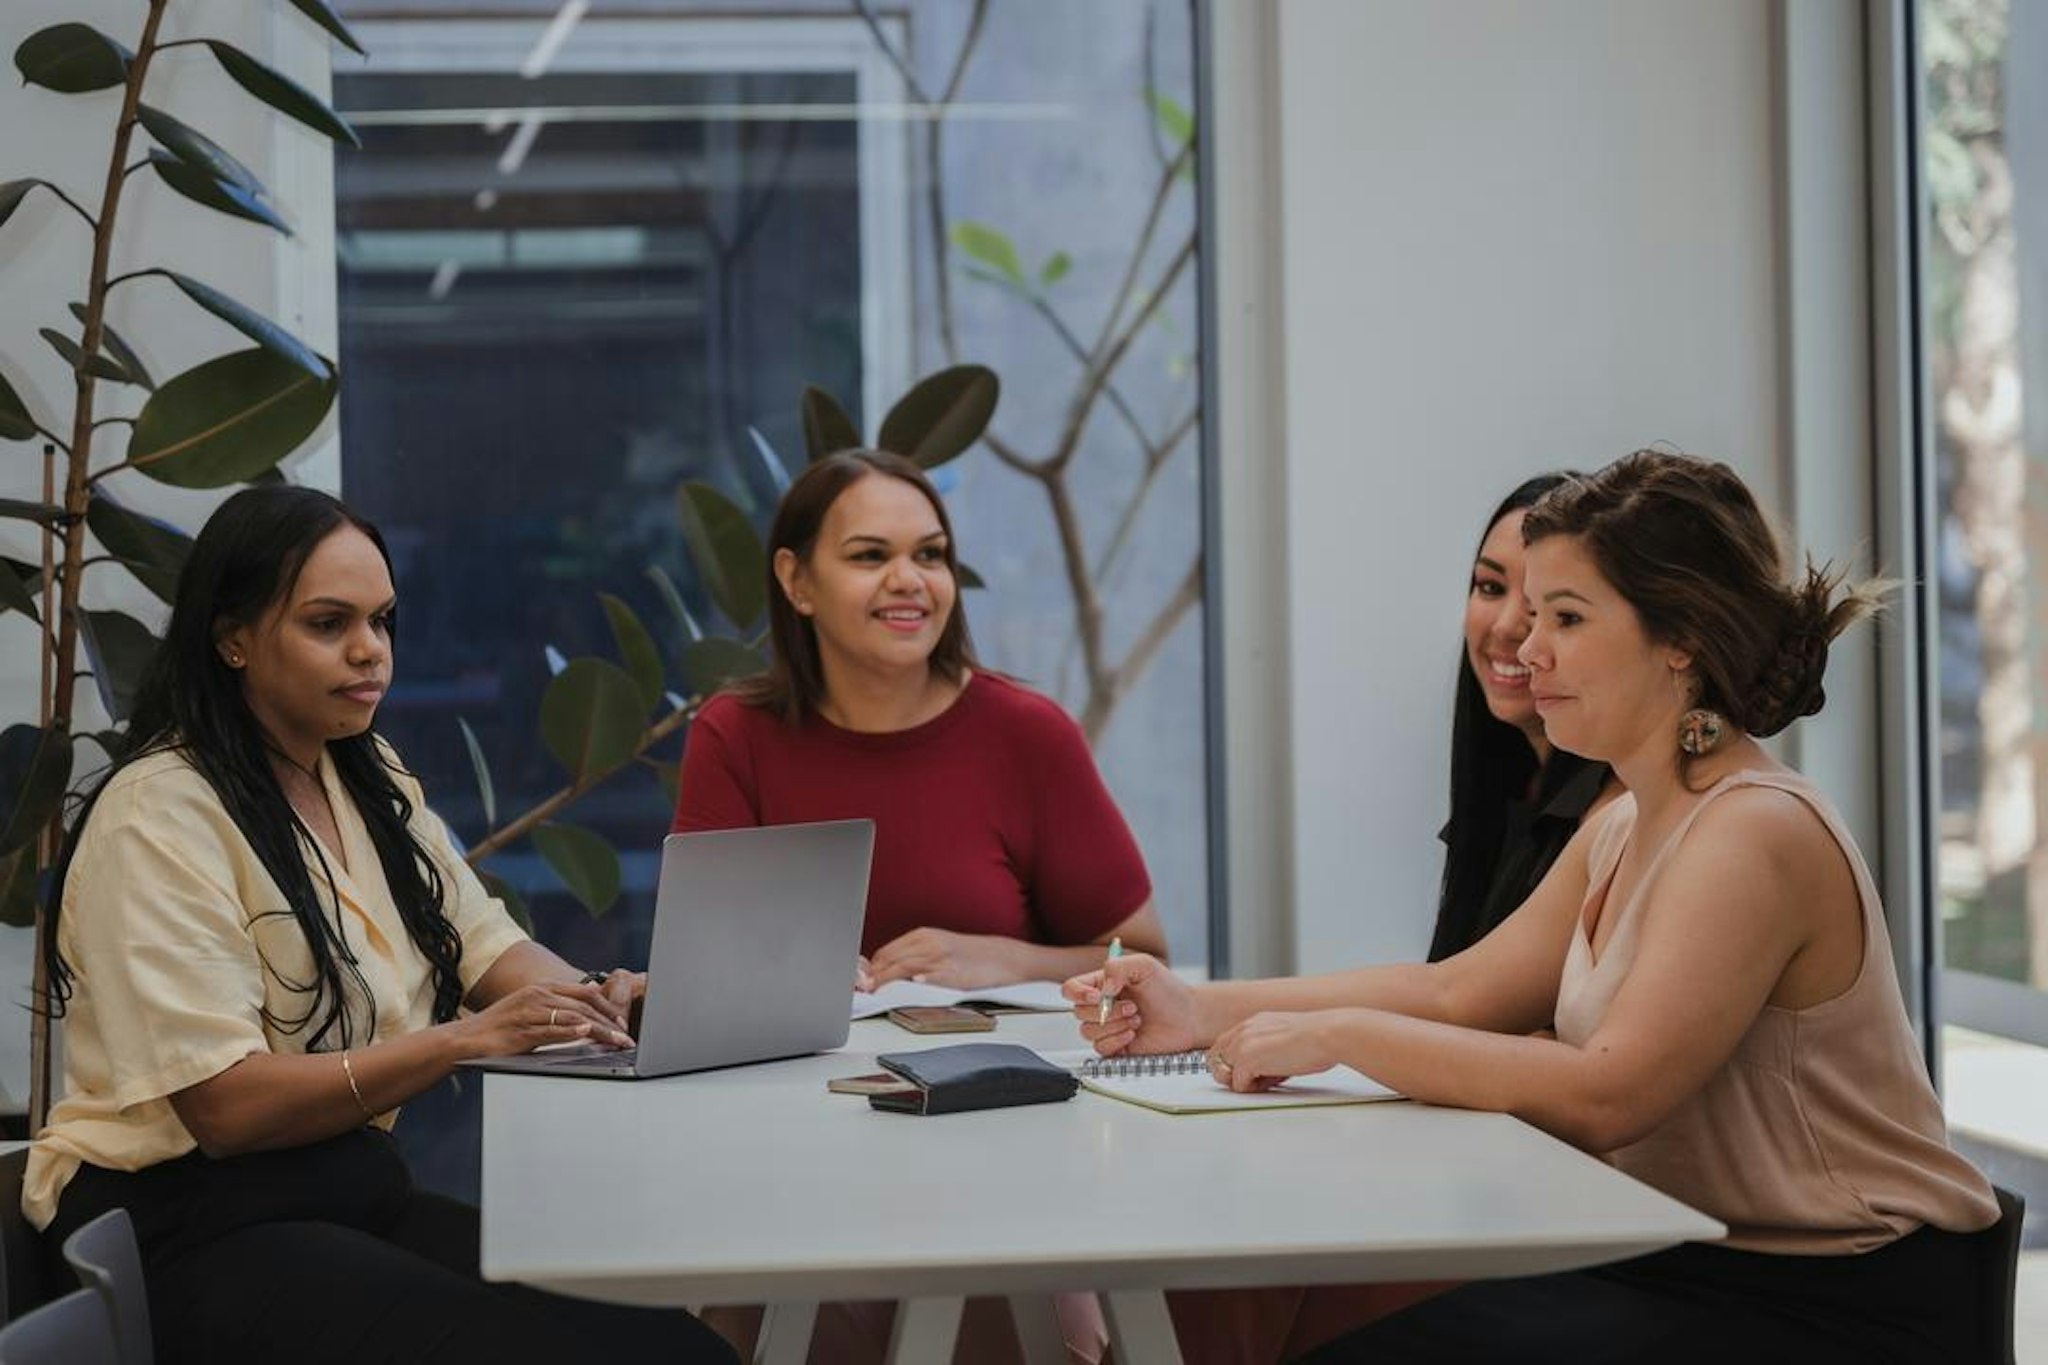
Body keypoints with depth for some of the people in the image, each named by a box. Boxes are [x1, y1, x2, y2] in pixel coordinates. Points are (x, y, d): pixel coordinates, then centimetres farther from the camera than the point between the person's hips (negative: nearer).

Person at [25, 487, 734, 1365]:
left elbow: (487, 947, 11)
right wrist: (468, 1040, -26)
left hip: (358, 1193, 7)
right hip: (186, 1226, -7)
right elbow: (225, 1105, -18)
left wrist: (597, 999, -12)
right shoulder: (159, 817, -12)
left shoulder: (370, 781, 13)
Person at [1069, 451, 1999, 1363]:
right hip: (1700, 1266, 8)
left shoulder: (1753, 838, -19)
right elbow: (1461, 990, 12)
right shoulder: (1626, 830, 13)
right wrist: (1204, 1010, 2)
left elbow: (1605, 1095, -26)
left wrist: (1339, 1035, -20)